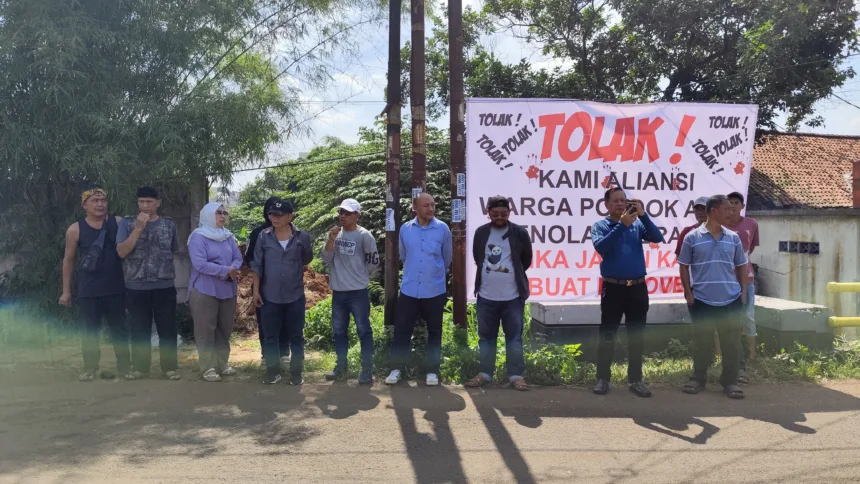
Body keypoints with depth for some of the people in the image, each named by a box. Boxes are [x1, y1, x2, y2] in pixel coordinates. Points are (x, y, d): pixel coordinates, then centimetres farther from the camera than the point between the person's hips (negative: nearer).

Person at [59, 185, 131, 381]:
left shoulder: (118, 223, 0)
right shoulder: (75, 229, -1)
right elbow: (68, 260, 6)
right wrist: (66, 290, 6)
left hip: (116, 288, 0)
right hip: (88, 291, 0)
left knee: (119, 329, 8)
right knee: (90, 331, 9)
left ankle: (124, 367, 18)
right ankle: (90, 369, 20)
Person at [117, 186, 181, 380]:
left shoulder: (169, 224, 6)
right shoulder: (127, 223, 2)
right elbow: (122, 252, -9)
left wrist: (166, 271, 10)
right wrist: (138, 228, -14)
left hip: (165, 287, 1)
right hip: (136, 288, 0)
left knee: (167, 329, 4)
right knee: (139, 330, 7)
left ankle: (170, 366, 14)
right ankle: (140, 367, 19)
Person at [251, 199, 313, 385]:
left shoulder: (303, 237, -5)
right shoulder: (264, 236, -3)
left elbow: (307, 259, 13)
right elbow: (257, 265, 1)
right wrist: (256, 290, -1)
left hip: (295, 296, -1)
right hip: (270, 296, 1)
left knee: (296, 336, 8)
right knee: (270, 336, 9)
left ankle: (296, 373, 19)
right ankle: (273, 371, 22)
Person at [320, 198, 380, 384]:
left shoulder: (364, 235, -10)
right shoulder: (336, 233, 6)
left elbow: (373, 262, -4)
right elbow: (326, 259, 0)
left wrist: (359, 276, 7)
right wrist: (331, 239, -14)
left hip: (358, 292, -6)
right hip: (338, 291, 6)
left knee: (363, 331, 1)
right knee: (338, 331, 14)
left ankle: (367, 370, 9)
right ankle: (341, 367, 28)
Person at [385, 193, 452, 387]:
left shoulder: (443, 229, -5)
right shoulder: (405, 229, 0)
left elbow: (447, 257, 9)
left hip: (435, 290, -1)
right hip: (409, 289, 1)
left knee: (434, 332, 9)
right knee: (402, 330, 4)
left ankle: (432, 370, 20)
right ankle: (397, 368, 17)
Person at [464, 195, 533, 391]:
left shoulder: (520, 233, -4)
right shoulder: (481, 232, 3)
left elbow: (526, 260, 7)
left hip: (512, 296, -3)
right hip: (486, 296, 3)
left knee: (514, 337, 3)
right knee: (486, 336, 10)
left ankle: (516, 375, 10)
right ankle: (485, 373, 20)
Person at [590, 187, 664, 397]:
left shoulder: (637, 225, 7)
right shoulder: (600, 226, 1)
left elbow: (657, 238, -7)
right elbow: (601, 247, -18)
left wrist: (642, 215, -18)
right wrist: (622, 224, -23)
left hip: (638, 287, 3)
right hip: (613, 287, -2)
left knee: (636, 336, 8)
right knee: (607, 335, 3)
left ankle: (635, 379, 18)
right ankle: (602, 379, 12)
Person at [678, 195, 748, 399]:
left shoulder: (733, 238, 8)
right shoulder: (692, 237, -1)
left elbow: (741, 266, 14)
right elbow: (684, 266, 3)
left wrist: (744, 292, 6)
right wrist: (688, 292, -3)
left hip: (731, 300, 3)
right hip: (702, 300, -2)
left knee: (732, 342, 3)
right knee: (702, 341, 6)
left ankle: (730, 381, 15)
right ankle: (698, 378, 20)